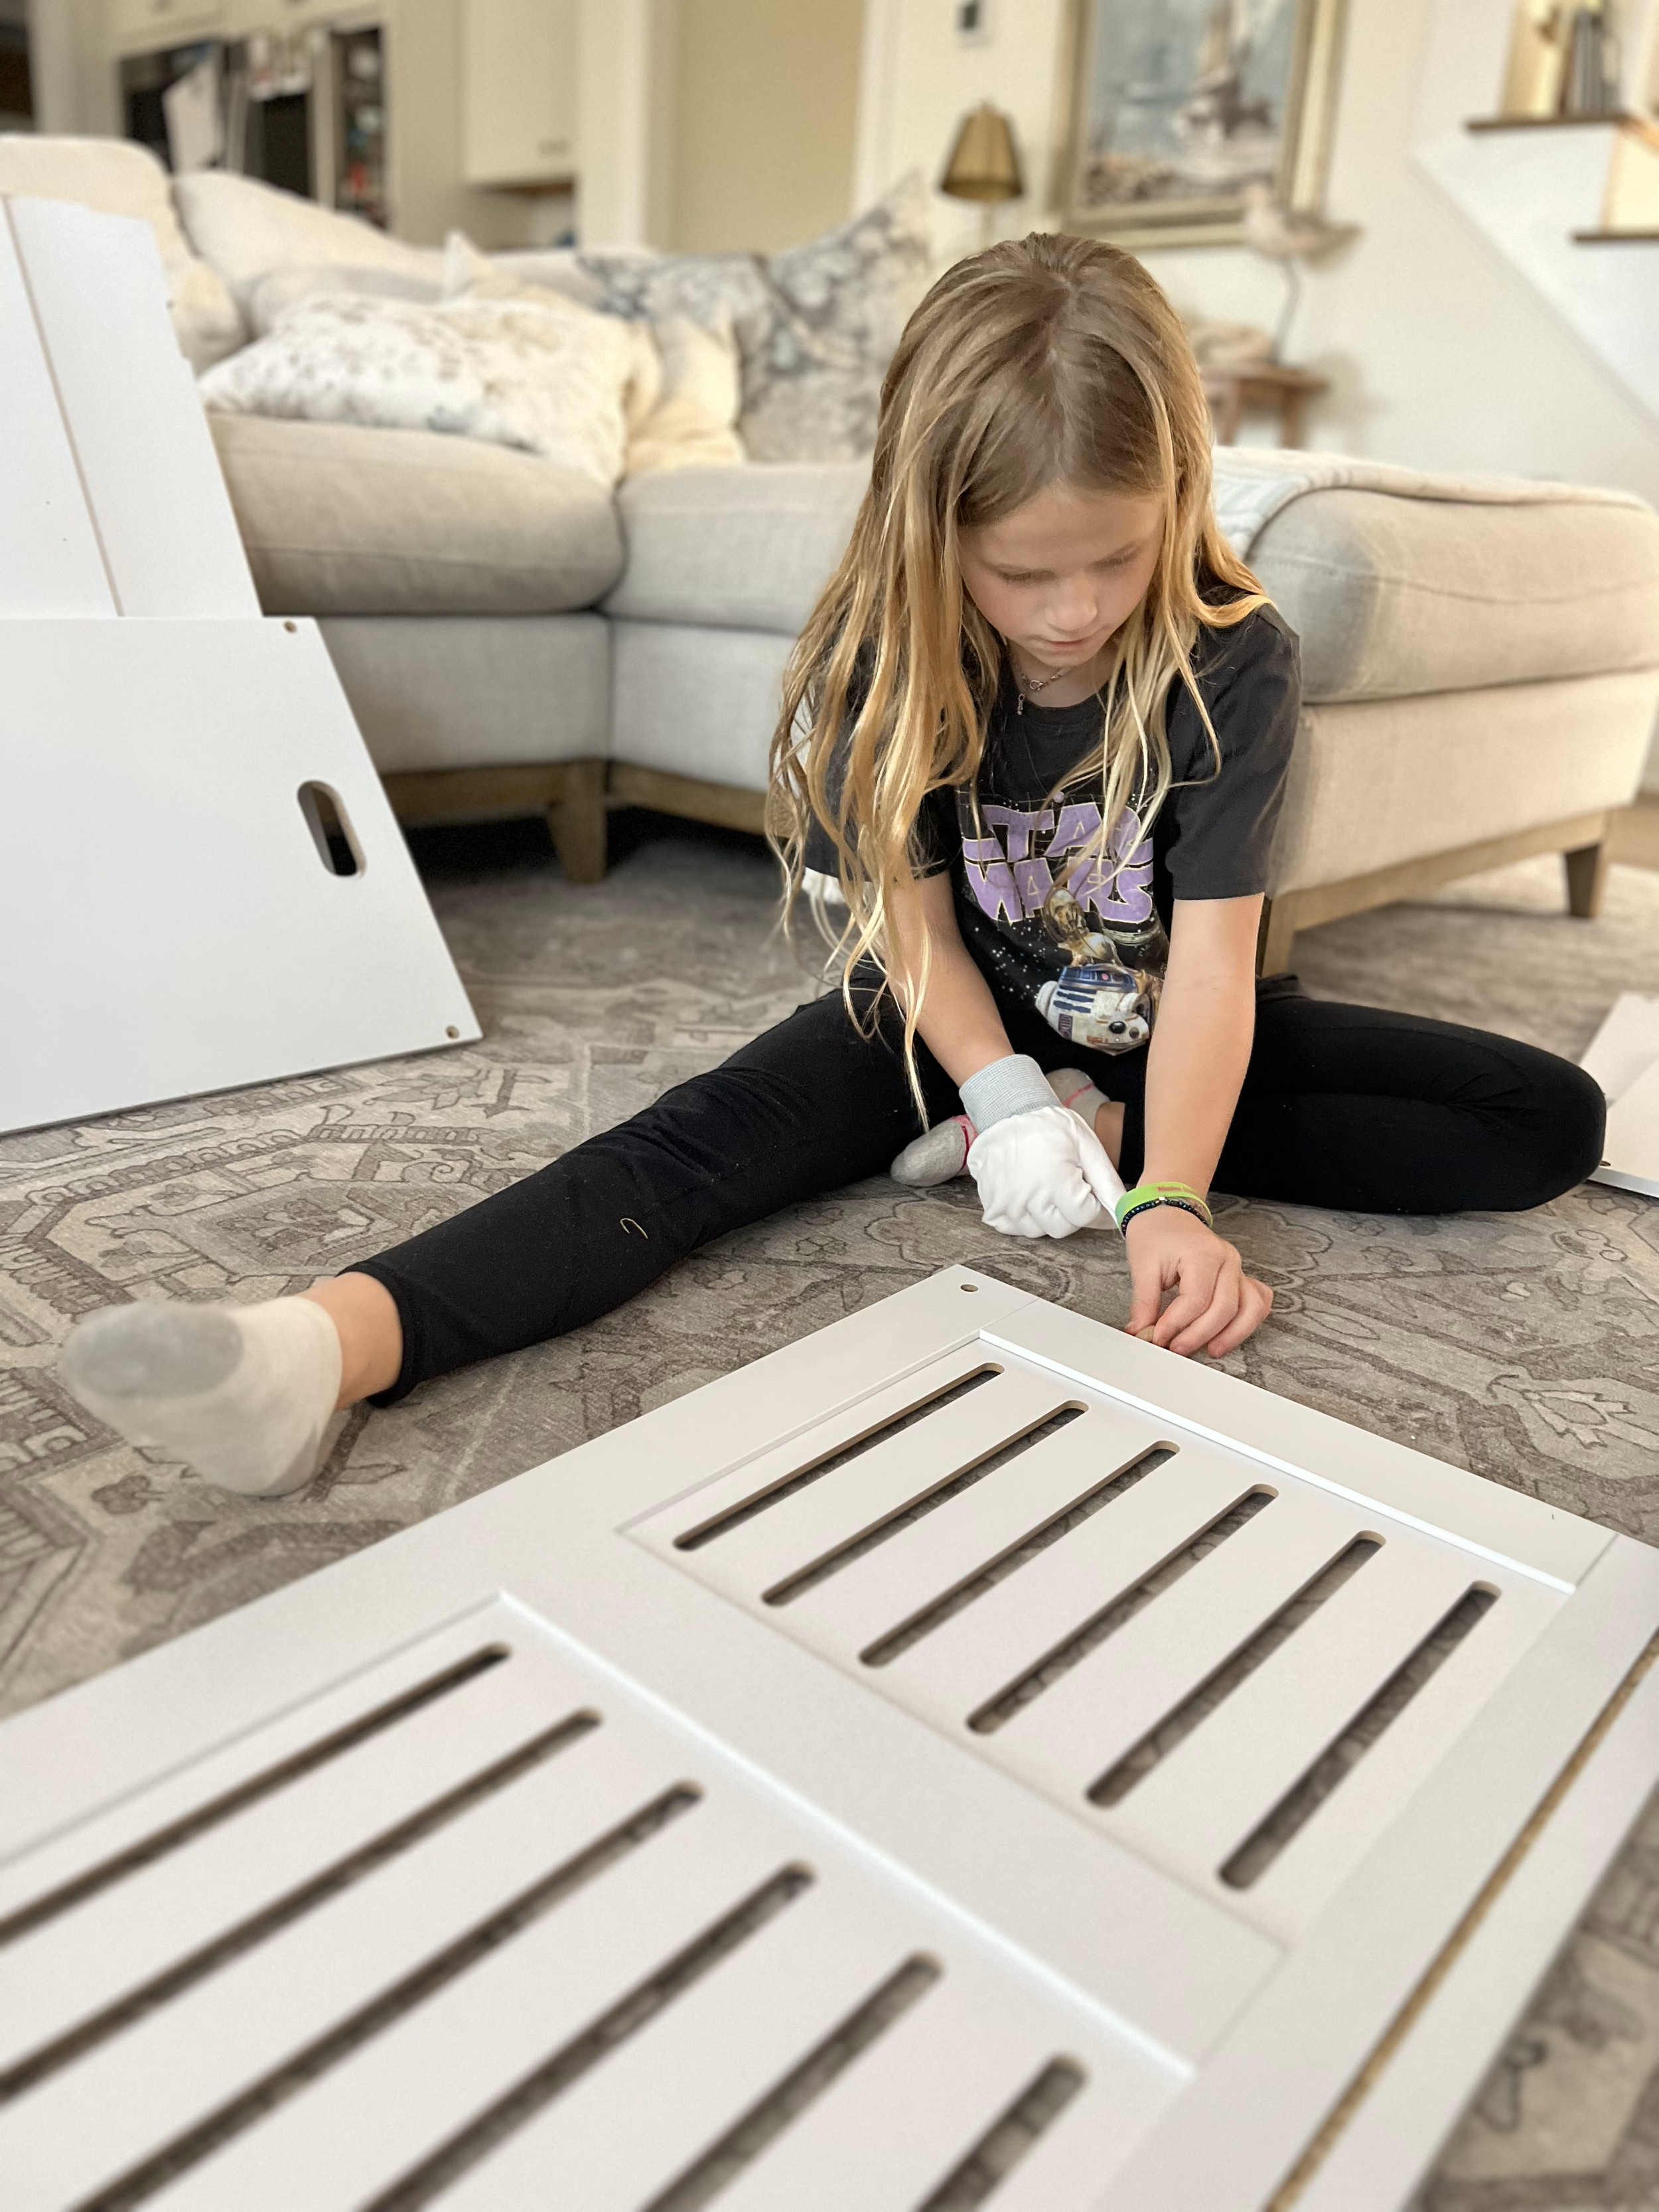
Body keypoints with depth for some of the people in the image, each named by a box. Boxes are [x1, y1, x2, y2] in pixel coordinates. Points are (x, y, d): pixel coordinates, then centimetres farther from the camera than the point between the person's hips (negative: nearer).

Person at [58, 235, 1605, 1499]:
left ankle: (1099, 1131, -23)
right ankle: (325, 1350, -49)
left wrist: (1171, 1198, -40)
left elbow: (1212, 958, -26)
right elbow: (913, 915, -13)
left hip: (1151, 1029, 2)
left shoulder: (1232, 660, -20)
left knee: (1555, 1123, -11)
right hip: (955, 1016, -1)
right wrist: (1006, 1096, -28)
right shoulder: (888, 652, -17)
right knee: (715, 1138, -29)